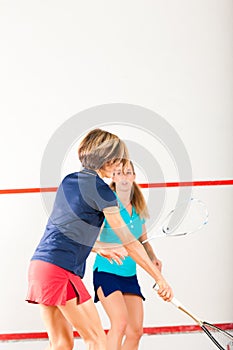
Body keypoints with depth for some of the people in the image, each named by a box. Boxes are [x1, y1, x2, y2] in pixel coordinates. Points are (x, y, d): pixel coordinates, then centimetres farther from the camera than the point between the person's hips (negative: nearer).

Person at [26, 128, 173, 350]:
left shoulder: (68, 180, 16)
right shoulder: (101, 189, -7)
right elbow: (129, 243, -7)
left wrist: (100, 249, 35)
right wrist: (159, 279, -3)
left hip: (39, 263, 9)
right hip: (61, 268, -9)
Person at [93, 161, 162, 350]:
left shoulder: (139, 209, 8)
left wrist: (153, 258, 3)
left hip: (130, 275, 7)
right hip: (107, 272, -7)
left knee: (136, 331, 3)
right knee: (120, 323, -24)